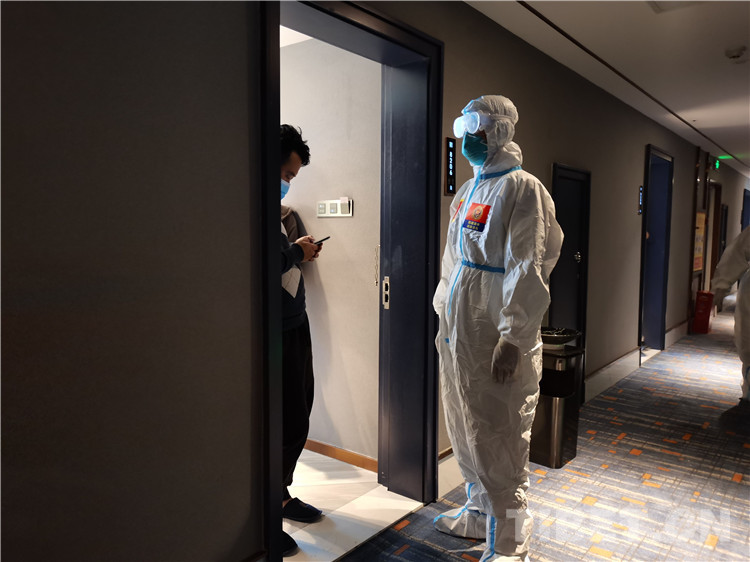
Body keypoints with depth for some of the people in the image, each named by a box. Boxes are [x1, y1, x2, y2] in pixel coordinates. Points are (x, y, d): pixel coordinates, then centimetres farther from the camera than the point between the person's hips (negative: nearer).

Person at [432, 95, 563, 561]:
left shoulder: (522, 189, -11)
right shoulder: (467, 192, 16)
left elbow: (528, 270, -18)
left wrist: (513, 337, -22)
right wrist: (445, 315, 19)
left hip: (497, 342, -8)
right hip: (458, 335, 9)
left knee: (498, 446, 2)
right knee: (467, 436, 20)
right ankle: (479, 514, 40)